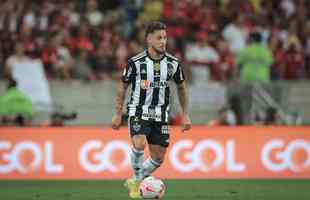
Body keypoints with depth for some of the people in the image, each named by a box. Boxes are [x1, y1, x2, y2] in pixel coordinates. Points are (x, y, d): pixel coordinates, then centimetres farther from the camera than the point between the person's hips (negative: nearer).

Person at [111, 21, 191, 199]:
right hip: (138, 113, -3)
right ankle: (137, 181, -5)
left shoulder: (173, 63, -2)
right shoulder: (136, 62, -10)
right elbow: (123, 86, 3)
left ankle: (134, 182, 28)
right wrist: (118, 114, 3)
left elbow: (182, 88, 13)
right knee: (139, 145, -28)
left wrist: (186, 115, 10)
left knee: (158, 159, 3)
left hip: (160, 116, 4)